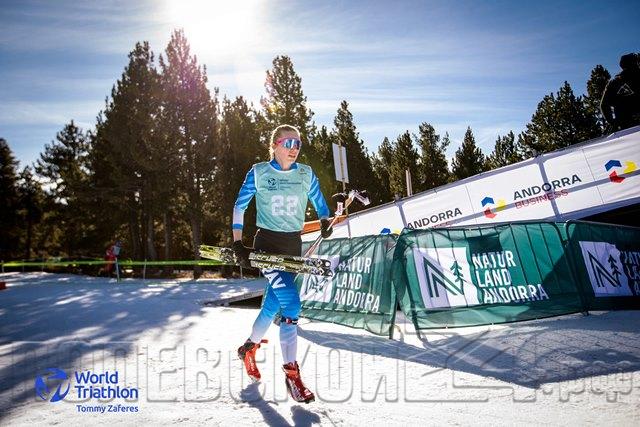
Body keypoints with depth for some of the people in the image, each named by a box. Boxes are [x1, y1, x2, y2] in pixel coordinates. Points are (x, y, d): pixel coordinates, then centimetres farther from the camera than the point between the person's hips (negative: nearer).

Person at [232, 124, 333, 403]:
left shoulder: (306, 174, 5)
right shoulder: (258, 172, -2)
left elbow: (320, 204, 12)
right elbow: (239, 207, 4)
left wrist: (325, 221, -10)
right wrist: (238, 244, -1)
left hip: (293, 246, 4)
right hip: (267, 244, -4)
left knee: (273, 304, 11)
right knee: (291, 304, -19)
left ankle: (250, 346, 38)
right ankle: (291, 371, -6)